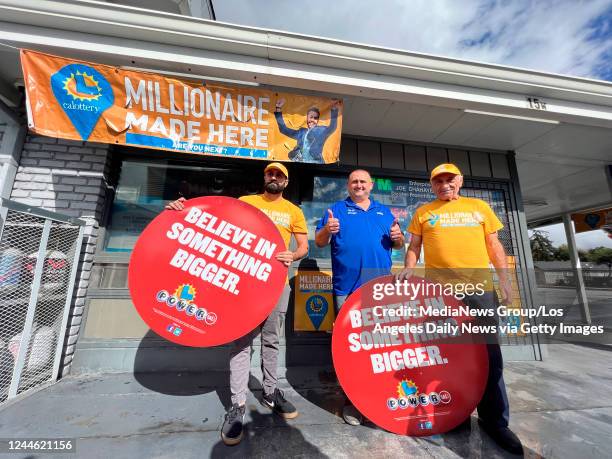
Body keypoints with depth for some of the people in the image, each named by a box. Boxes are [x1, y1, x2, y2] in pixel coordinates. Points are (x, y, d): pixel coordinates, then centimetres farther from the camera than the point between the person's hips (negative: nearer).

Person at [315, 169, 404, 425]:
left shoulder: (384, 211, 18)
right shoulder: (337, 209, 8)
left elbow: (397, 245, 18)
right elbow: (319, 242, 2)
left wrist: (398, 236, -5)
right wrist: (327, 230, -20)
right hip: (346, 289, -3)